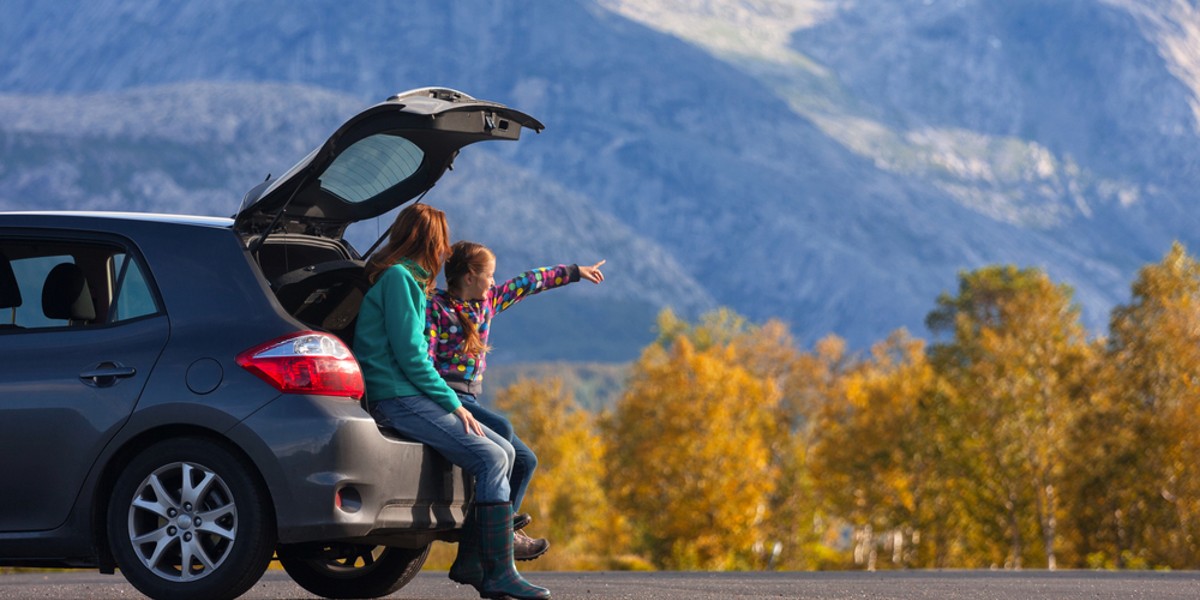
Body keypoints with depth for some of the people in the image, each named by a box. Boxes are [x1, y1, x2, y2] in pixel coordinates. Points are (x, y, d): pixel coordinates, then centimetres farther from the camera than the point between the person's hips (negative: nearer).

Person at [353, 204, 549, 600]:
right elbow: (409, 355, -17)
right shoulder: (397, 277, -10)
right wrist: (454, 404, -13)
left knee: (504, 450, 6)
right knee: (491, 458, -19)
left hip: (411, 396, 10)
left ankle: (471, 558, 5)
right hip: (396, 399, -10)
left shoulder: (406, 278, 21)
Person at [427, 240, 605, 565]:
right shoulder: (435, 306, -8)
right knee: (499, 428, -31)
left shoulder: (487, 301, 14)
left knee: (525, 460, 1)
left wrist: (574, 271, 34)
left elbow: (527, 283, 26)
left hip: (468, 398, 9)